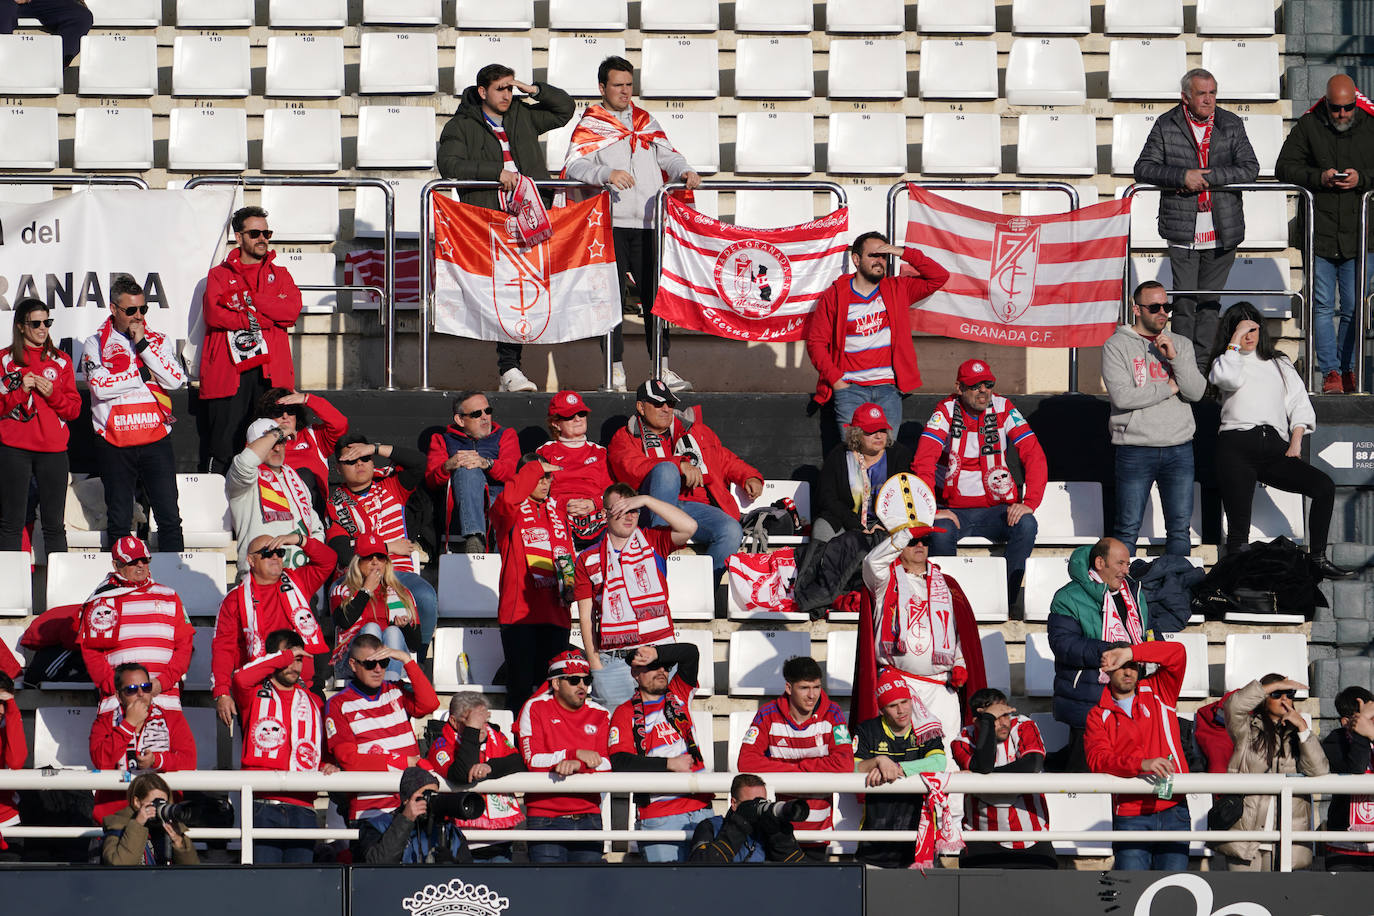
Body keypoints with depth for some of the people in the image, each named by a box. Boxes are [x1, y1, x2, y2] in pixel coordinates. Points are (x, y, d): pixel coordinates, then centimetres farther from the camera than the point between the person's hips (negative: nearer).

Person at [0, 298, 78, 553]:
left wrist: (51, 393, -9)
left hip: (53, 449, 2)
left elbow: (74, 409, 8)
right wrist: (21, 390, -14)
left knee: (54, 525, 3)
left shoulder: (61, 360, 11)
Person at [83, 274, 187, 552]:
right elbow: (99, 385, -12)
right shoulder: (95, 344, 4)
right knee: (119, 522, 5)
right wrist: (144, 375, -7)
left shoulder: (159, 340, 10)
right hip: (114, 445, -1)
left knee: (169, 516, -2)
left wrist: (143, 344, -9)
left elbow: (175, 380, -6)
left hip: (156, 441, 1)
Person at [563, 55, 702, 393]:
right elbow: (574, 166, -8)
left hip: (647, 224, 4)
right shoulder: (589, 125, 5)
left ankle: (661, 369, 7)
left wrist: (684, 172, -4)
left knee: (655, 295, 3)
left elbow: (666, 155, 18)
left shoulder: (646, 121, 20)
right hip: (609, 224, -4)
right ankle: (616, 370, 1)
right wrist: (607, 174, -25)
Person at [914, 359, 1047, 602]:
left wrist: (1029, 503, -18)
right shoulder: (945, 412, -5)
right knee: (940, 533, -33)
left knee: (1027, 525, -27)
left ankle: (1007, 599, -21)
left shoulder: (1003, 409, 0)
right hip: (954, 508, -2)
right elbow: (922, 463, -15)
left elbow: (1034, 456, -5)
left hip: (997, 508, 2)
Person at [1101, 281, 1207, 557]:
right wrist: (1169, 388, -6)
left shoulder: (1181, 345, 12)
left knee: (1180, 529, 5)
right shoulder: (1117, 345, -1)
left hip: (1179, 449, 3)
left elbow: (1196, 392, 0)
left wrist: (1174, 358, -11)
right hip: (1135, 449, -3)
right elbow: (1122, 396, -14)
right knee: (1127, 530, -1)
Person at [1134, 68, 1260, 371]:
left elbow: (1250, 169, -2)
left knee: (1210, 301, 8)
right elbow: (1144, 169, -2)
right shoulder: (1166, 125, 3)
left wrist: (1206, 176, -14)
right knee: (1184, 301, -5)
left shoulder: (1231, 125, 7)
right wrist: (1183, 176, -17)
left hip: (1222, 230, 2)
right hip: (1183, 230, -2)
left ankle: (1203, 364, 14)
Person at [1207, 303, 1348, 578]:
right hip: (1237, 446, -3)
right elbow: (1229, 379, -8)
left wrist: (1296, 442, 3)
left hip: (1274, 449, 3)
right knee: (1238, 526, -14)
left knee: (1324, 486, -17)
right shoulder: (1225, 361, 17)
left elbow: (1299, 403, 18)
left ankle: (1318, 559, -11)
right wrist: (1236, 339, 0)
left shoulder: (1279, 364, 25)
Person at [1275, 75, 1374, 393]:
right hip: (1319, 233, 0)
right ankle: (1331, 371, 5)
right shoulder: (1308, 126, 5)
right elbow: (1284, 167, 5)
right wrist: (1318, 177, -11)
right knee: (1323, 306, 0)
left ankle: (1347, 368, 16)